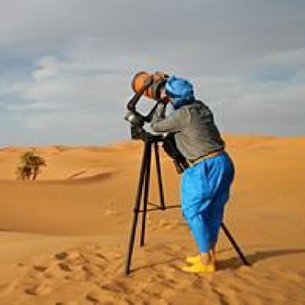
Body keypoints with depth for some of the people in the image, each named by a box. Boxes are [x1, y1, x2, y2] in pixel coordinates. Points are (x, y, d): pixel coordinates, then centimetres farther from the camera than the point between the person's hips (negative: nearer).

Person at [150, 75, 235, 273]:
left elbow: (156, 126, 1)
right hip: (223, 162, 9)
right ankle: (209, 255, 25)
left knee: (194, 210, 0)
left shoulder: (182, 115, -12)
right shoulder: (201, 106, 11)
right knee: (212, 210, 15)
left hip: (208, 167, -9)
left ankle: (206, 261, 3)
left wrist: (162, 104, 9)